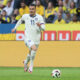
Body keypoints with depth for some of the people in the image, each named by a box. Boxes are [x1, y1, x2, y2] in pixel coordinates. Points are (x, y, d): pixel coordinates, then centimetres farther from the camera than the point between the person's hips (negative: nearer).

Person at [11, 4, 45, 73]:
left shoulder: (39, 17, -3)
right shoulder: (25, 16, 2)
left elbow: (43, 28, -8)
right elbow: (21, 20, 25)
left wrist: (40, 26, -30)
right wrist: (15, 28, 28)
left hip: (36, 39, 2)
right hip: (28, 38, -2)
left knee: (31, 54, 14)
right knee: (34, 48, -31)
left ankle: (26, 62, 48)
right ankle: (31, 65, -16)